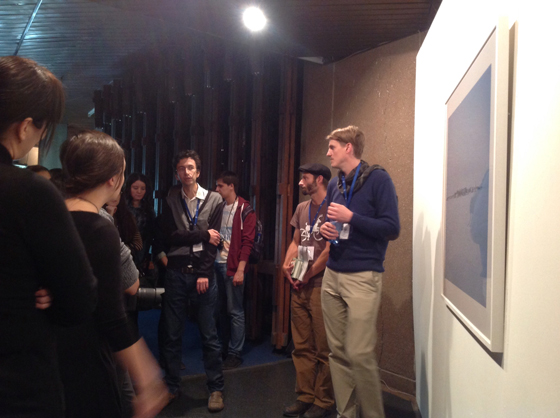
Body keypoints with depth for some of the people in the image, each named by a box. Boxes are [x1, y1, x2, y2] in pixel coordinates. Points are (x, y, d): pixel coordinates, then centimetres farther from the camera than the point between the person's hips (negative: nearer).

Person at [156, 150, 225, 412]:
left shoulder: (214, 200, 2)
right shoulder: (170, 200, 6)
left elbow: (214, 241, -4)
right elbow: (169, 235, -6)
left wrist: (204, 274, -11)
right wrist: (202, 234, -11)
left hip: (203, 273, -1)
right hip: (176, 273, 2)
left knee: (209, 335, 4)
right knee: (171, 334, 9)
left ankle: (216, 389, 16)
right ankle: (172, 386, 25)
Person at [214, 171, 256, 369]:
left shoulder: (245, 210, -7)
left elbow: (247, 242, -11)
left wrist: (240, 270, -16)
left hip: (233, 267, -6)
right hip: (216, 264, 6)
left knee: (235, 311, 1)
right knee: (220, 309, 13)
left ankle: (234, 353, 11)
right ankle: (224, 347, 27)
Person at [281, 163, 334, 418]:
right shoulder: (302, 208, 17)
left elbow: (331, 249, -13)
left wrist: (308, 274, -12)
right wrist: (286, 265, 2)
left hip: (321, 285, -7)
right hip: (299, 287, 7)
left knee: (323, 349, 2)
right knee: (301, 347, 13)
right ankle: (304, 396, 24)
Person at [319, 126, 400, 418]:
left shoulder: (377, 178, -5)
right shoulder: (334, 185, 14)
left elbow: (392, 229, -11)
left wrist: (350, 217, -16)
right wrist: (325, 229, 2)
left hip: (362, 277, -6)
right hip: (332, 275, 7)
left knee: (359, 353, -7)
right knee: (338, 352, 9)